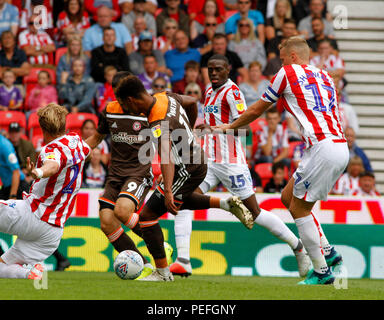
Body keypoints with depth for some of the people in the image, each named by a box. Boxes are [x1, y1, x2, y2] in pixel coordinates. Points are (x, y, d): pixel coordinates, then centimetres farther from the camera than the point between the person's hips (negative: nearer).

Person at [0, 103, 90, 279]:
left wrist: (38, 173, -62)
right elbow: (86, 150, 37)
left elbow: (53, 166, -41)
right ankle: (33, 272, -12)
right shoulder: (76, 140, 10)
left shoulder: (53, 149, -15)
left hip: (31, 216, -8)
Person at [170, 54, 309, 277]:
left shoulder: (232, 92, -11)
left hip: (231, 163, -7)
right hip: (208, 160, 7)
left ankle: (298, 247, 19)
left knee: (255, 213, 1)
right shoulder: (210, 90, 15)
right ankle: (183, 262, -17)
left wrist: (214, 128, -35)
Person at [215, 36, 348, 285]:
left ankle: (321, 271, 2)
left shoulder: (288, 72, 4)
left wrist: (230, 126, 29)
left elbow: (257, 109, 14)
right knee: (288, 196, 18)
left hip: (323, 148, -8)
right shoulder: (325, 77, 23)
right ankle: (327, 251, 16)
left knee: (299, 208, 1)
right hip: (340, 146, 8)